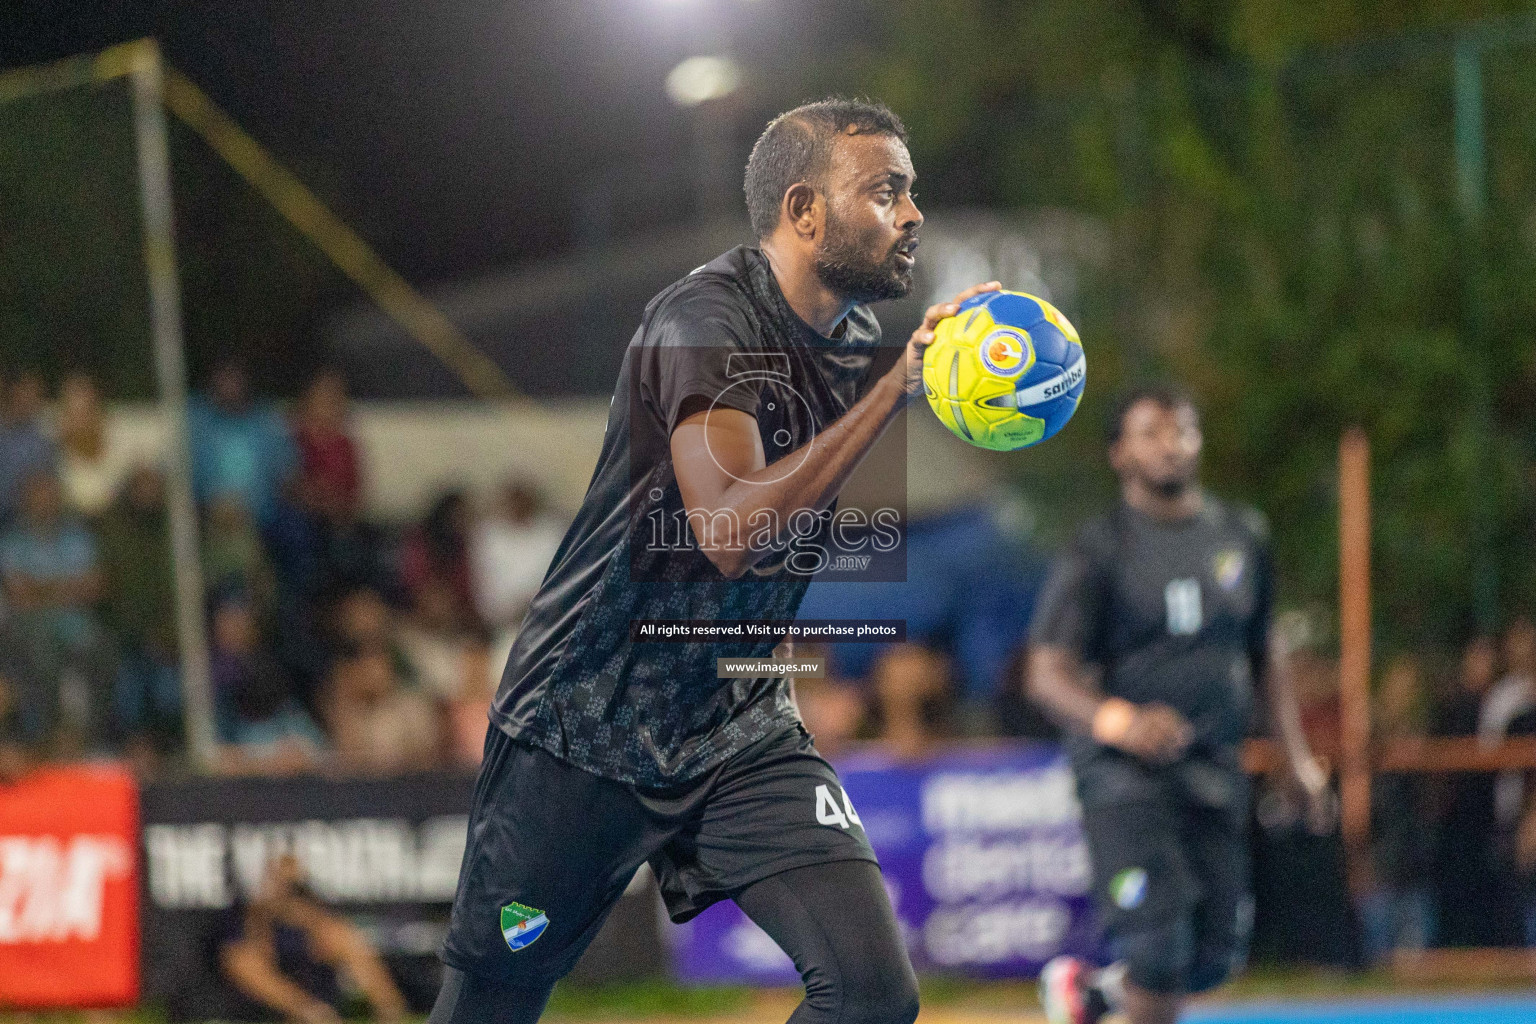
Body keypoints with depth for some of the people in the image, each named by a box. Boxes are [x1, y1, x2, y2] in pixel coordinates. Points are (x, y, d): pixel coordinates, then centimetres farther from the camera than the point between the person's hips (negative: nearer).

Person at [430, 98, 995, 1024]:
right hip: (582, 727, -6)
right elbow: (731, 528, -35)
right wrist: (897, 389, -35)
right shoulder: (708, 318, -20)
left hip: (741, 736, 6)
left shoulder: (861, 347, 4)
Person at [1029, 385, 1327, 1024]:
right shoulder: (1099, 552, -5)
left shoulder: (1241, 536, 11)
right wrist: (1120, 723, -31)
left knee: (1215, 956, 3)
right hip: (1124, 773, -5)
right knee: (1158, 942, -17)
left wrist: (1297, 755, 15)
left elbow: (1264, 652, 23)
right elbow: (1048, 676, -12)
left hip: (1214, 772, 5)